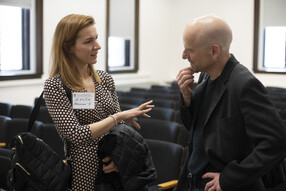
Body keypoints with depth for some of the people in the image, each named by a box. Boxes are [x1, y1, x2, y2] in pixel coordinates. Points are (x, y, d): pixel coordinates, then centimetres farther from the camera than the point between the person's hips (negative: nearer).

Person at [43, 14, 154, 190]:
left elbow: (119, 125, 10)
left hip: (112, 170, 5)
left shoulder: (105, 79, 5)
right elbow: (76, 135, -21)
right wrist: (119, 116, -19)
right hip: (82, 174, -5)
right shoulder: (55, 86, -12)